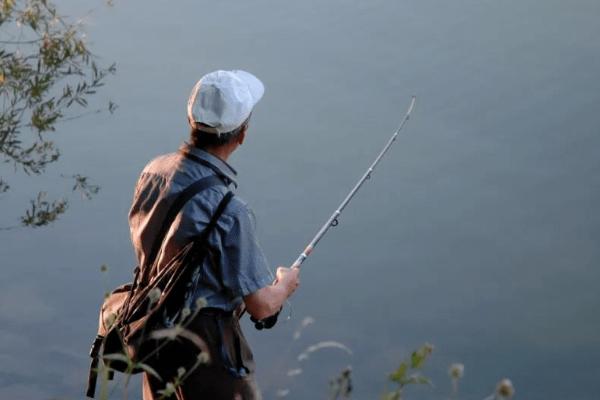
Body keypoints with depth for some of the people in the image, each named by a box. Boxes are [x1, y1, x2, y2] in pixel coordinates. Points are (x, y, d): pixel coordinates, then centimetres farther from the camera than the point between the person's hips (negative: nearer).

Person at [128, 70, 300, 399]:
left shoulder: (154, 172, -5)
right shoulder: (227, 210, -29)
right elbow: (261, 306, -22)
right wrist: (285, 284, 2)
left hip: (154, 333, 8)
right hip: (205, 344, -8)